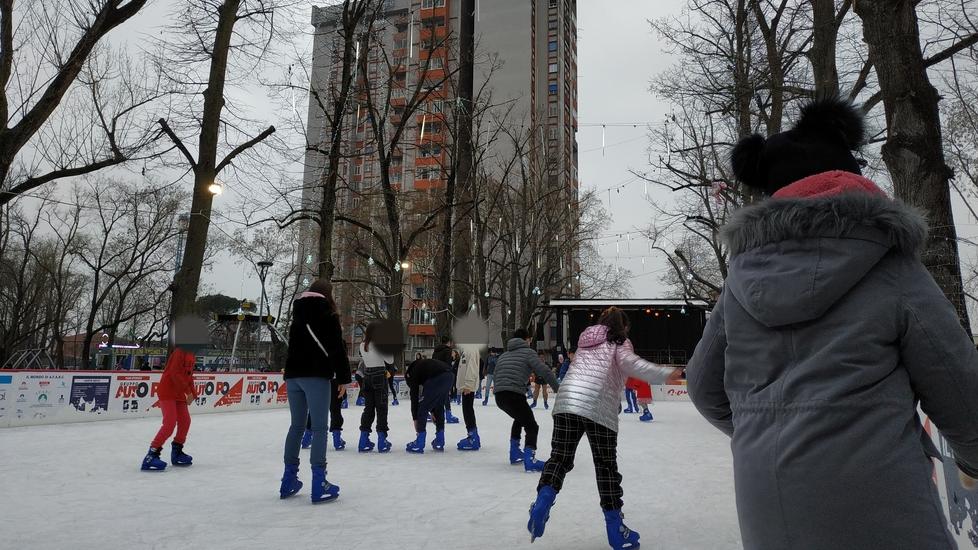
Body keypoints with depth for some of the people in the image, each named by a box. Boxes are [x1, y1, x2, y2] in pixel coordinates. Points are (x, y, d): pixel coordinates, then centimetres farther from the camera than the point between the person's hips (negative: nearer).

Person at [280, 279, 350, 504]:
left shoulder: (297, 315, 17)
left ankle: (289, 480, 17)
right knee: (319, 428, -6)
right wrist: (343, 377, -6)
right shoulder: (327, 315, -4)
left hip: (293, 375, 7)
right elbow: (337, 348, -9)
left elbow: (293, 347, 20)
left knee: (296, 426, 13)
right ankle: (319, 485, -9)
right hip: (316, 375, -7)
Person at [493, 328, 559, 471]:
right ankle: (529, 459, -16)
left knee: (520, 419, 30)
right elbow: (545, 372, -5)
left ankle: (515, 453, 32)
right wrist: (559, 389, -1)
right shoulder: (528, 352, 6)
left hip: (499, 396, 7)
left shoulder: (503, 356, 26)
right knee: (531, 426, 1)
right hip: (514, 395, -7)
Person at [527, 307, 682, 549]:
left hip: (566, 400, 4)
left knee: (560, 457, 7)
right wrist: (667, 374, -15)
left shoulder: (586, 340, 30)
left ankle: (543, 501, -17)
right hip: (598, 408, -4)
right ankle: (614, 528, 11)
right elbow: (629, 363, -8)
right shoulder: (620, 342, 13)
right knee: (606, 465, 6)